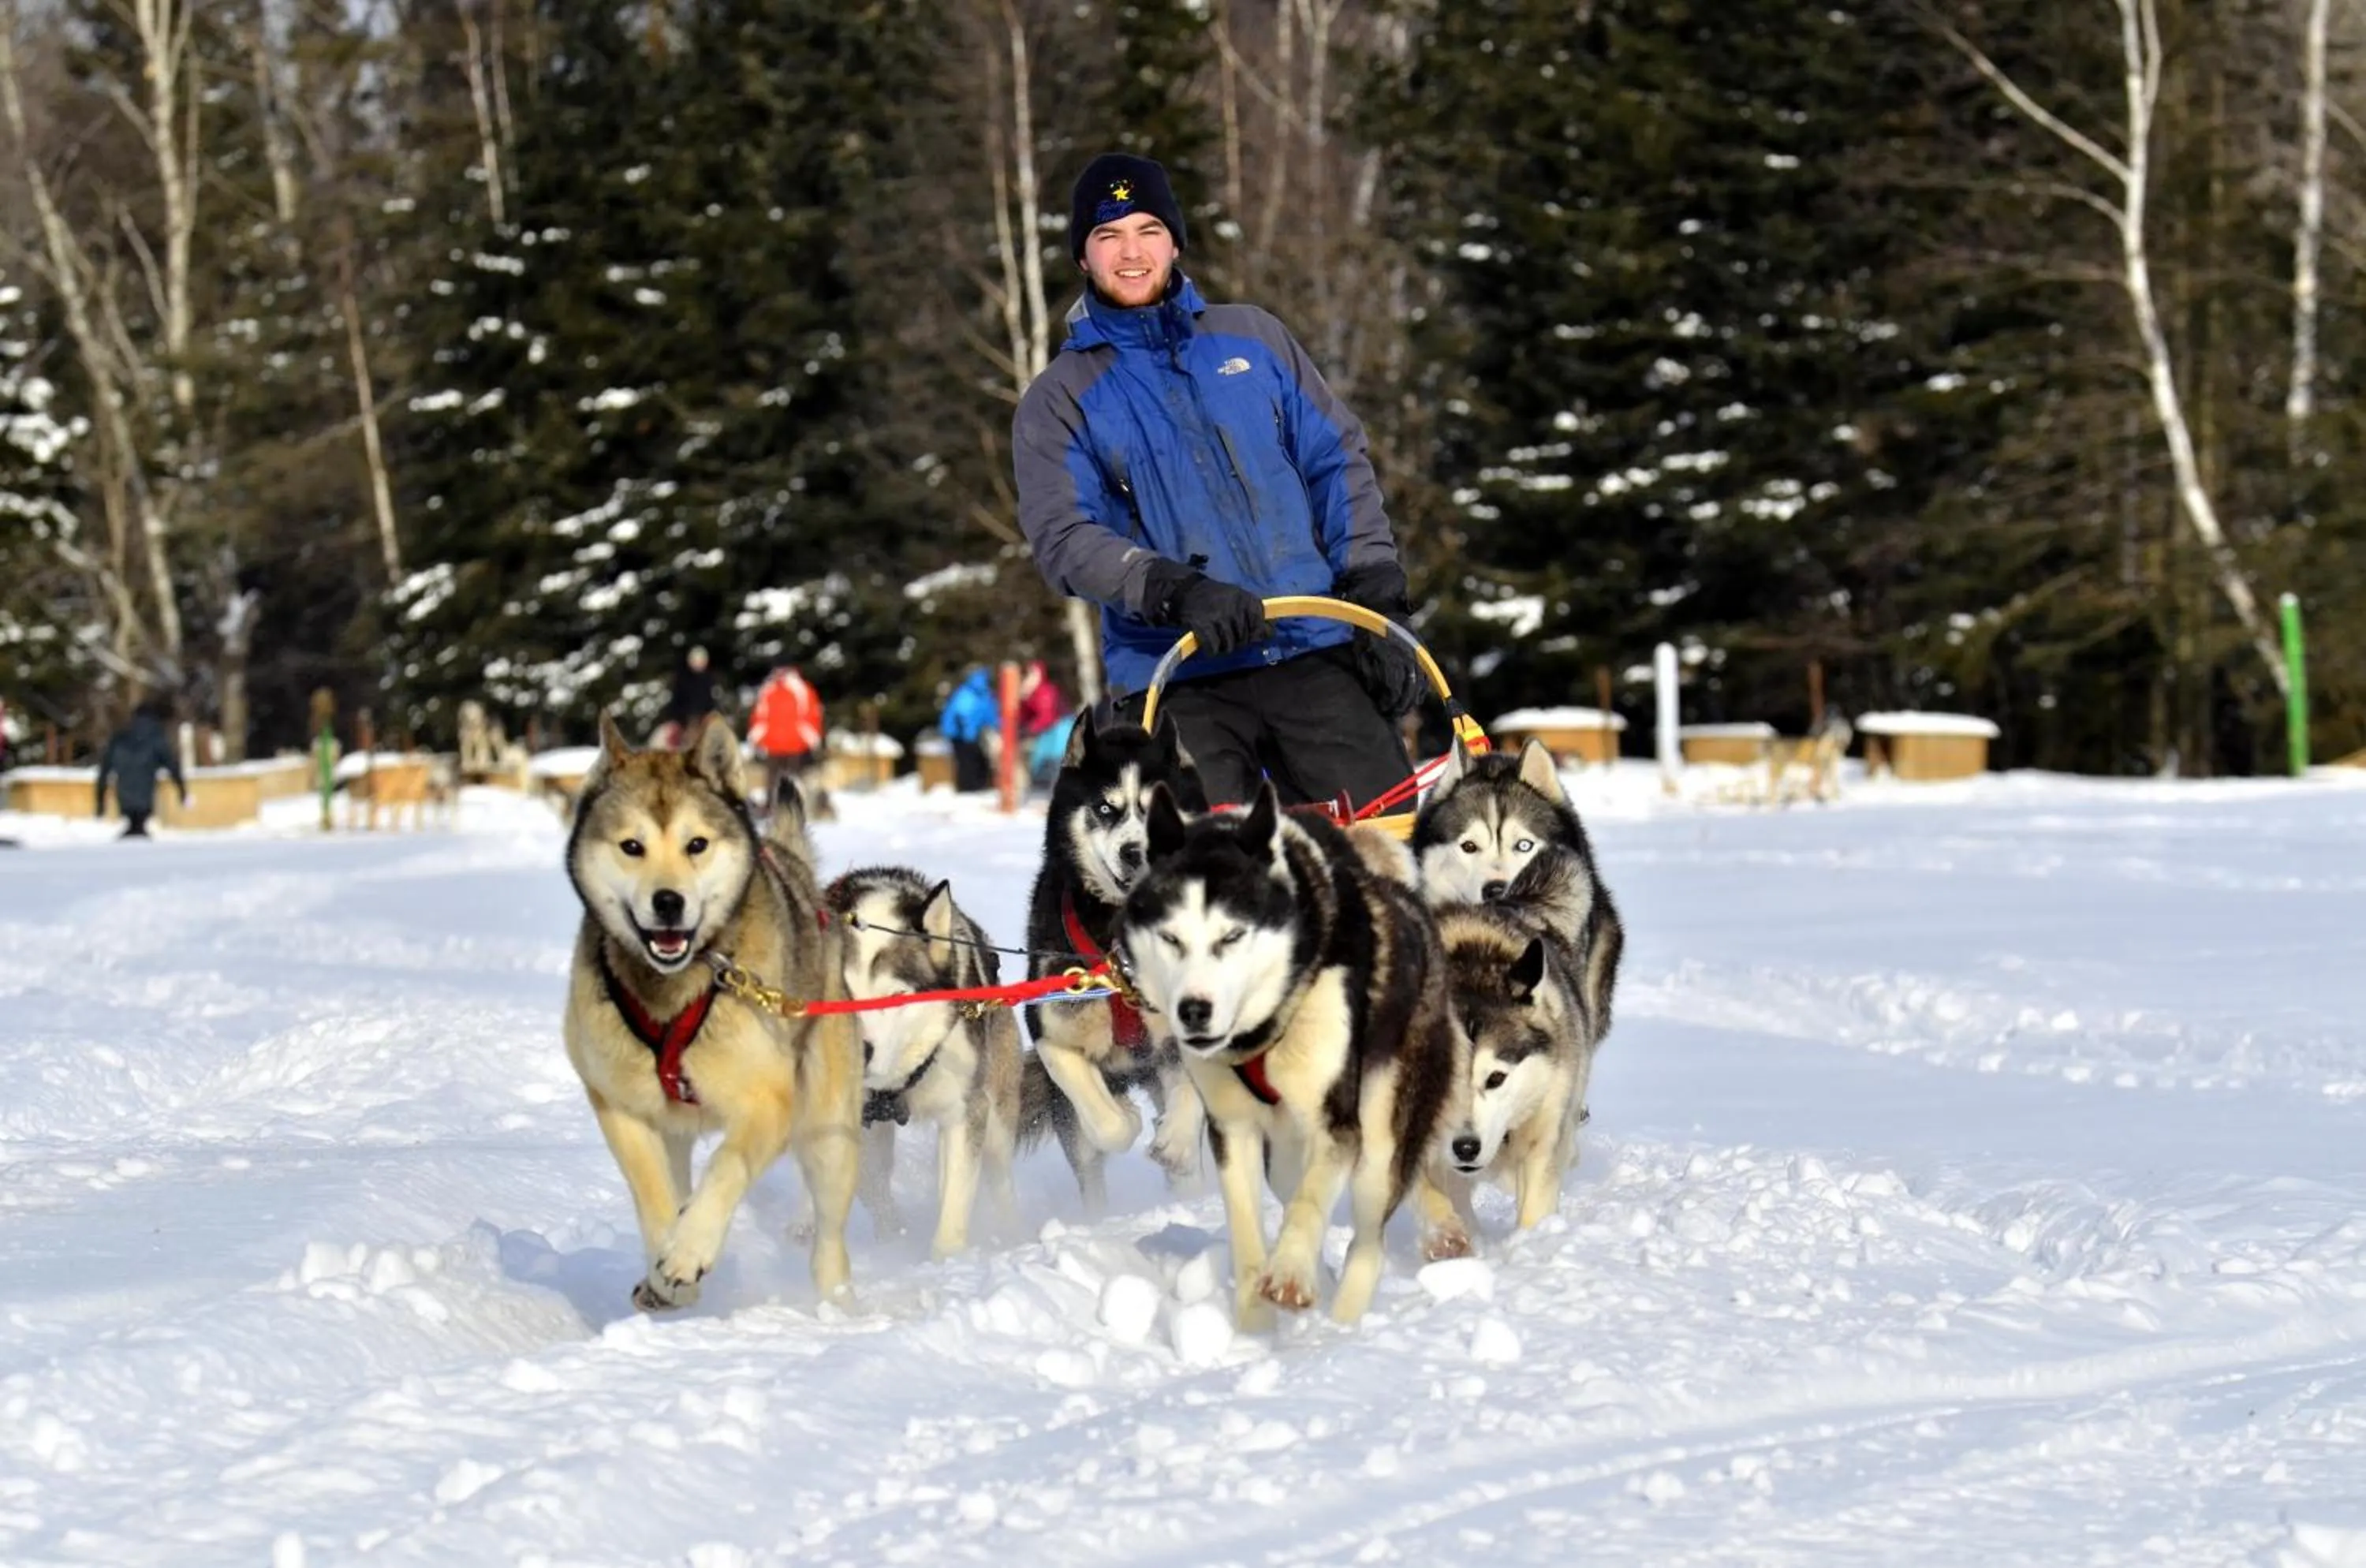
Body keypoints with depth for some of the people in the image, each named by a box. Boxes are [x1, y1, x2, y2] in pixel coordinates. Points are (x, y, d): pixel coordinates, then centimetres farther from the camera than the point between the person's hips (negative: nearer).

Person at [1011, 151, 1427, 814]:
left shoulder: (1253, 337, 14)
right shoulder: (1059, 400, 6)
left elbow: (1338, 460, 15)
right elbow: (1063, 539, -6)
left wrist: (1371, 578, 2)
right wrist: (1173, 591, -23)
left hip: (1314, 651, 2)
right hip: (1177, 681, -2)